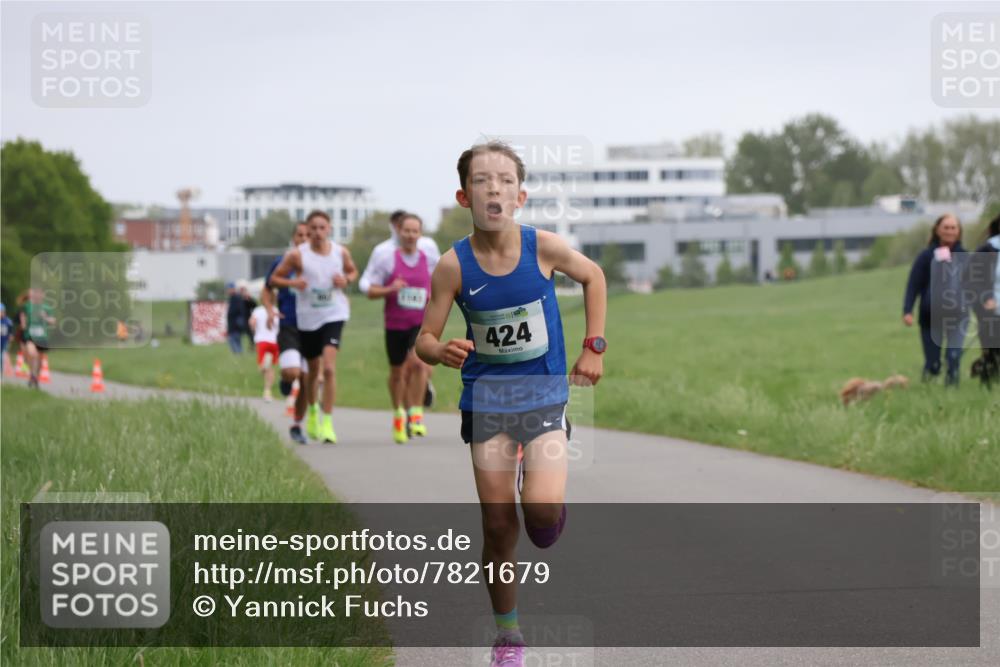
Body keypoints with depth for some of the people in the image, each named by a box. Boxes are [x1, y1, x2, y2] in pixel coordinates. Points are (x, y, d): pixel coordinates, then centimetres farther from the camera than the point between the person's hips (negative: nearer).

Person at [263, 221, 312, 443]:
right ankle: (285, 380, 15)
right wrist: (270, 310, -6)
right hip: (288, 328, -1)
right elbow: (267, 290, 14)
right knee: (292, 372, -23)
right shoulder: (282, 263, 2)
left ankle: (297, 426, 19)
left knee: (306, 381, 2)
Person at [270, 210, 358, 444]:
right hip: (308, 318, 0)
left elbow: (353, 271, 18)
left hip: (334, 315, 0)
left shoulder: (341, 253, -1)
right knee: (313, 370, 14)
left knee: (329, 367, -17)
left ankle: (327, 422, -13)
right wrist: (293, 282, -19)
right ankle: (312, 411, 42)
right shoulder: (297, 255, -7)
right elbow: (274, 278, 1)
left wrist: (345, 280, -5)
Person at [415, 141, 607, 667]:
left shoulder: (543, 247, -13)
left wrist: (593, 347, 5)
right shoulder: (454, 265, -12)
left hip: (544, 395, -1)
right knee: (497, 525, 3)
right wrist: (444, 352, -28)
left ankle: (547, 523, 18)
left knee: (542, 504, -21)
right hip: (487, 400, 1)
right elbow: (424, 340, -5)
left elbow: (593, 276, 8)